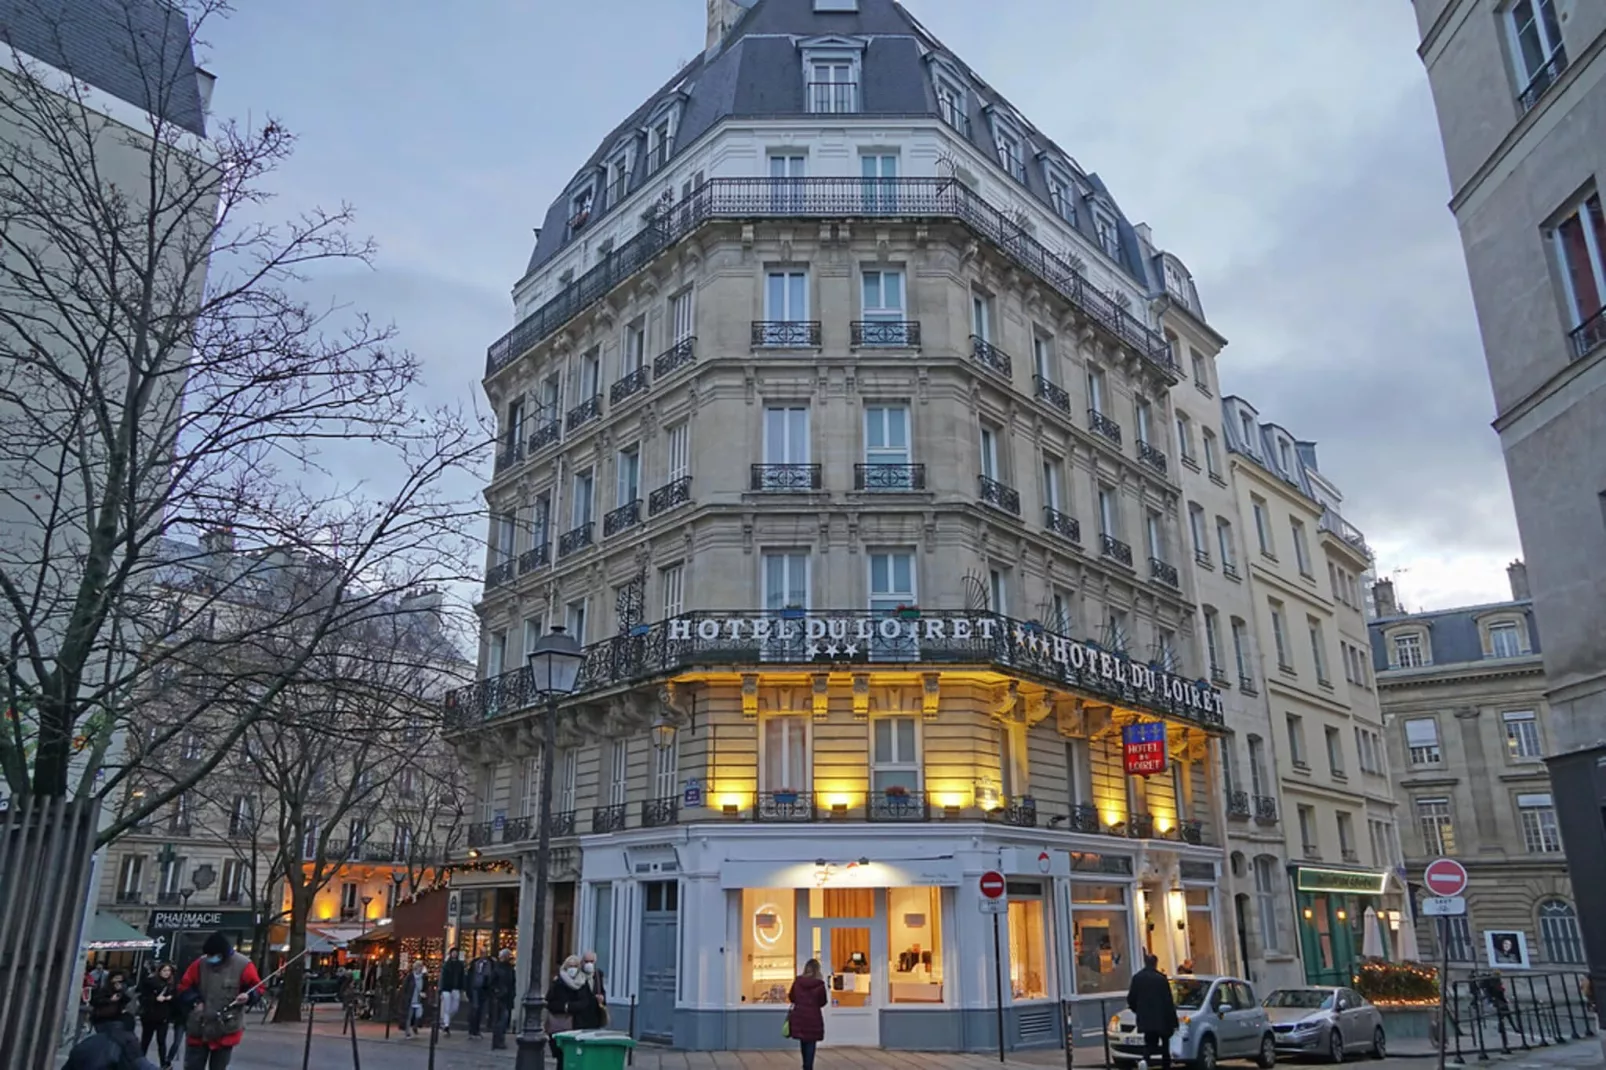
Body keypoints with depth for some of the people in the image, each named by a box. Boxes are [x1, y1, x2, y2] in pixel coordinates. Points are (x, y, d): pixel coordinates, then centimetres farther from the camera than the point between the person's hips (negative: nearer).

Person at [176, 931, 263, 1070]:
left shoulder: (243, 965, -12)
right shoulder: (200, 964, -4)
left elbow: (257, 988, -3)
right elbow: (184, 986, 8)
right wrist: (195, 1001, -8)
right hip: (198, 1028, 3)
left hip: (226, 1030, -3)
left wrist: (248, 997, -24)